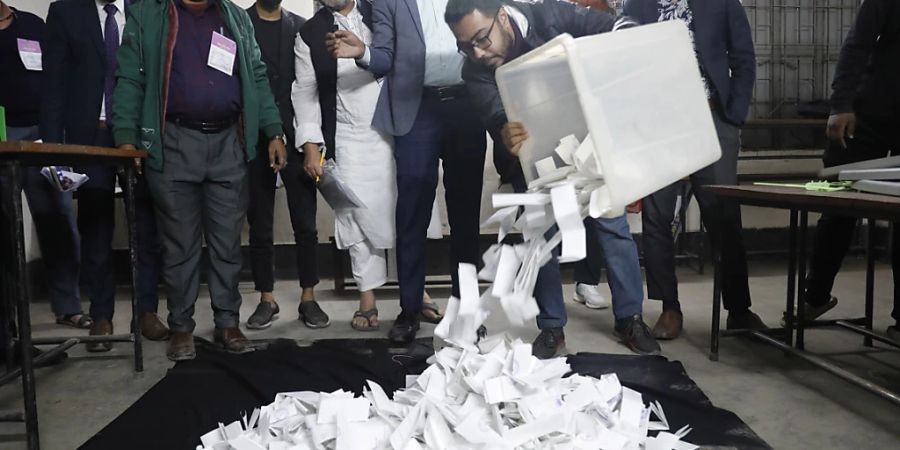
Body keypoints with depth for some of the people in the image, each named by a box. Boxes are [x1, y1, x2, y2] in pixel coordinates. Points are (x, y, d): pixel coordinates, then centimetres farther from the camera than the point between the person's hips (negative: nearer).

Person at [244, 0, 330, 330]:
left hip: (297, 138, 1)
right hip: (255, 140, -1)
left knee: (305, 224, 2)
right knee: (259, 226, 6)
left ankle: (308, 298, 12)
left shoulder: (301, 27, 10)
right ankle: (267, 299, 17)